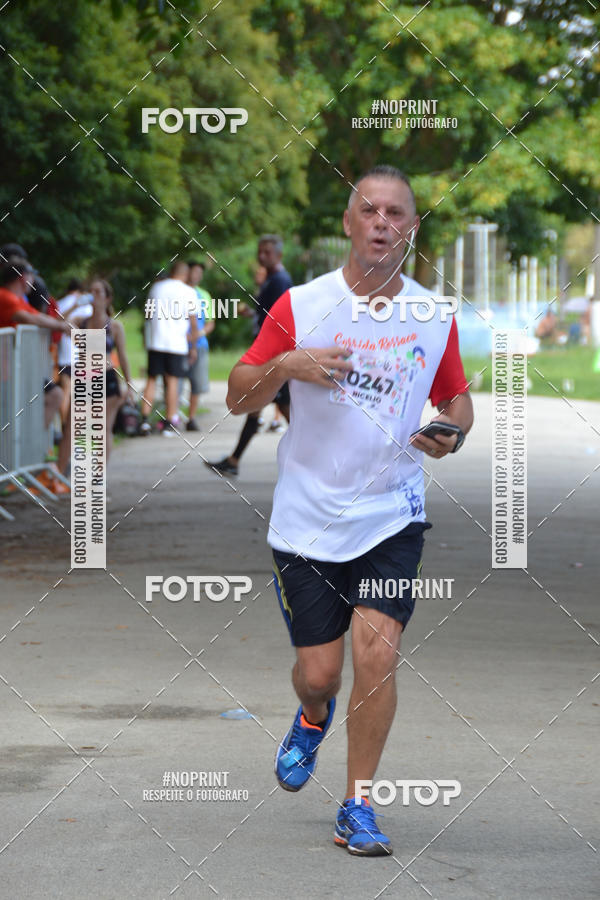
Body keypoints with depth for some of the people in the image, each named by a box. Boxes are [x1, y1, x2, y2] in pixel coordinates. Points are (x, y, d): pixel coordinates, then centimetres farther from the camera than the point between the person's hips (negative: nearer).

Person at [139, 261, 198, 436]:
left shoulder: (156, 287, 10)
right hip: (177, 343, -3)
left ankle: (145, 419, -3)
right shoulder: (188, 292, 0)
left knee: (152, 380, 7)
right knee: (172, 381, 1)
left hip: (154, 341, 3)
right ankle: (169, 424, 1)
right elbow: (193, 322, 0)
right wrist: (193, 347, 8)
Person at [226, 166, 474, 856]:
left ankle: (357, 808, 0)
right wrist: (284, 366, -20)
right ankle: (313, 718, 42)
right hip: (307, 517, 0)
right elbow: (237, 397, 0)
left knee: (377, 652, -14)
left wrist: (453, 433, -7)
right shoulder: (301, 306, -4)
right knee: (318, 670, 3)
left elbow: (456, 397, 16)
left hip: (392, 517, 1)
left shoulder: (435, 318, 1)